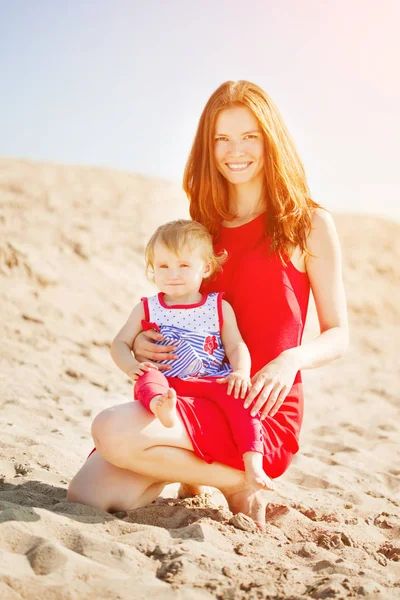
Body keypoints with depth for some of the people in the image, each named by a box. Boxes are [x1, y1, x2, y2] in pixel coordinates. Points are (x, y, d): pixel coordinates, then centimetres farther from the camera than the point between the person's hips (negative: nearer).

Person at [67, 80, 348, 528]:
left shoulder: (310, 225, 1)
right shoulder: (204, 226, 15)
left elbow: (337, 334, 1)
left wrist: (291, 360, -21)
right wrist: (141, 343, 0)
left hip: (262, 411, -5)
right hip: (195, 396, 5)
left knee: (111, 431, -28)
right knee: (85, 495, -12)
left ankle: (236, 483, -4)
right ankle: (188, 465, 13)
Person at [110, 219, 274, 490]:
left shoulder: (220, 307, 13)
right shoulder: (147, 309, 14)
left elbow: (236, 346, 8)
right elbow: (120, 343, 11)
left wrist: (241, 372, -15)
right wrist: (131, 365, -12)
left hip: (212, 382, 0)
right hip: (166, 382, 0)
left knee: (236, 395, -31)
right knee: (148, 378, -33)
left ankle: (253, 463, -36)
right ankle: (161, 405, -68)